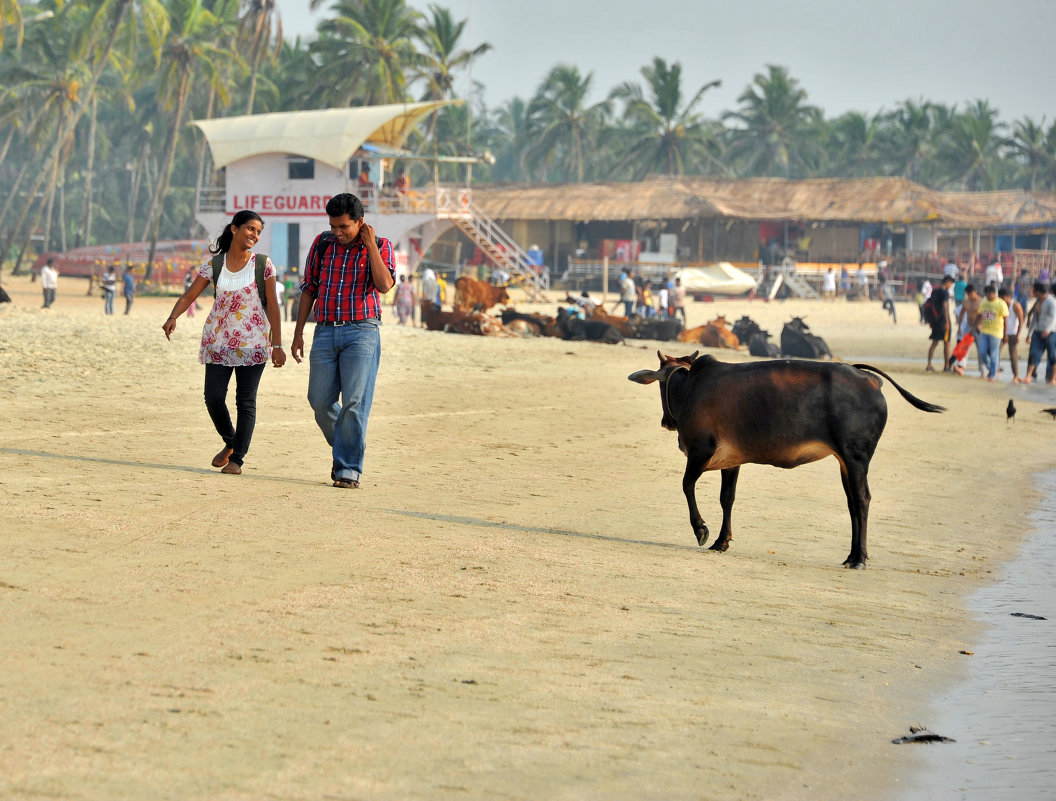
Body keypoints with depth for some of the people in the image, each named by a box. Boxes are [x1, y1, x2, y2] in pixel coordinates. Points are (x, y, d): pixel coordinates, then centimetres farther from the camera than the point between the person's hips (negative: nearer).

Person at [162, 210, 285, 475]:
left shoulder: (263, 264, 0)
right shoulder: (213, 265, 3)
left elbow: (272, 306, 1)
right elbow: (188, 296, 2)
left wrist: (277, 345, -3)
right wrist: (172, 318, -17)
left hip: (253, 342, -2)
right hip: (219, 341, 2)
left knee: (246, 401, -2)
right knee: (213, 397, -4)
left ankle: (237, 458, 7)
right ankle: (230, 443, 22)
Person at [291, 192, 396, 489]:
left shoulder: (379, 247, 1)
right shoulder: (322, 244, 9)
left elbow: (384, 285, -16)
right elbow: (309, 288, 15)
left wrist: (370, 245, -14)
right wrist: (298, 331, 11)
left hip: (361, 333, -4)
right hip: (325, 331, 4)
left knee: (354, 403, -10)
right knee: (320, 400, 3)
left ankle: (348, 468, -4)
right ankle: (346, 447, 27)